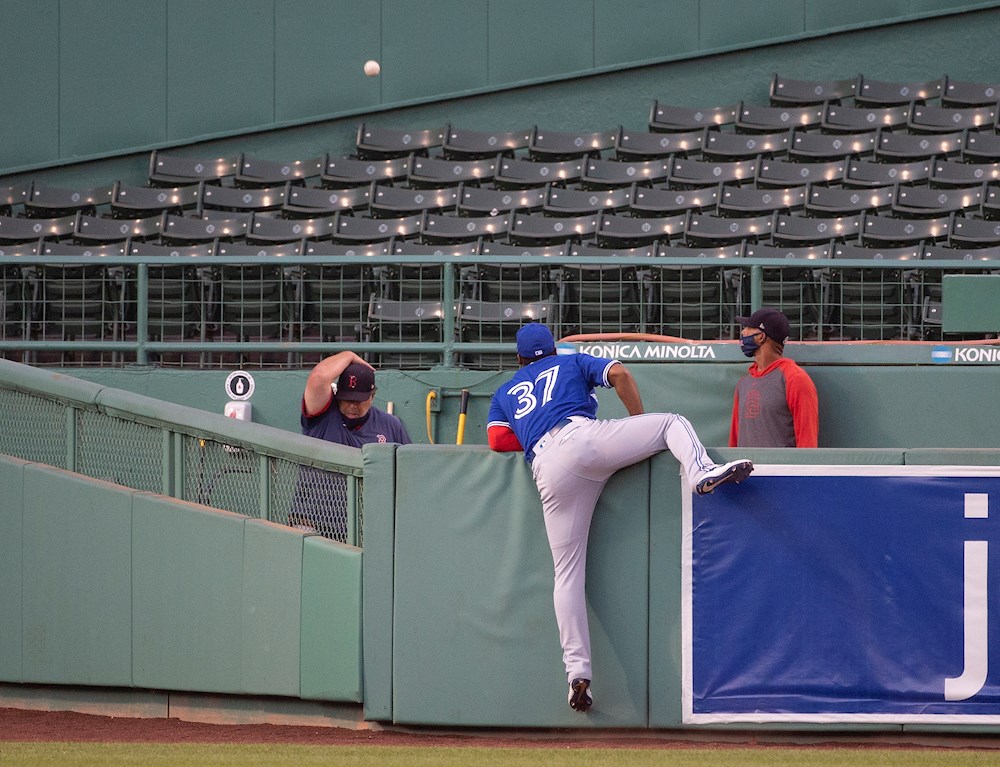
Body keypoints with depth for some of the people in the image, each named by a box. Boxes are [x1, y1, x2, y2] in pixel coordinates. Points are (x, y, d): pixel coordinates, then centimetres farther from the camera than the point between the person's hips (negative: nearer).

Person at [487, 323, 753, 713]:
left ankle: (577, 671, -4)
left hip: (548, 472, 2)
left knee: (568, 573, 4)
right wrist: (641, 426, 20)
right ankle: (701, 472, -23)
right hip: (584, 437, -2)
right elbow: (619, 374, 10)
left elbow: (498, 440, 16)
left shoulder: (504, 393, 34)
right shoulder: (573, 362, 28)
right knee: (673, 422, 11)